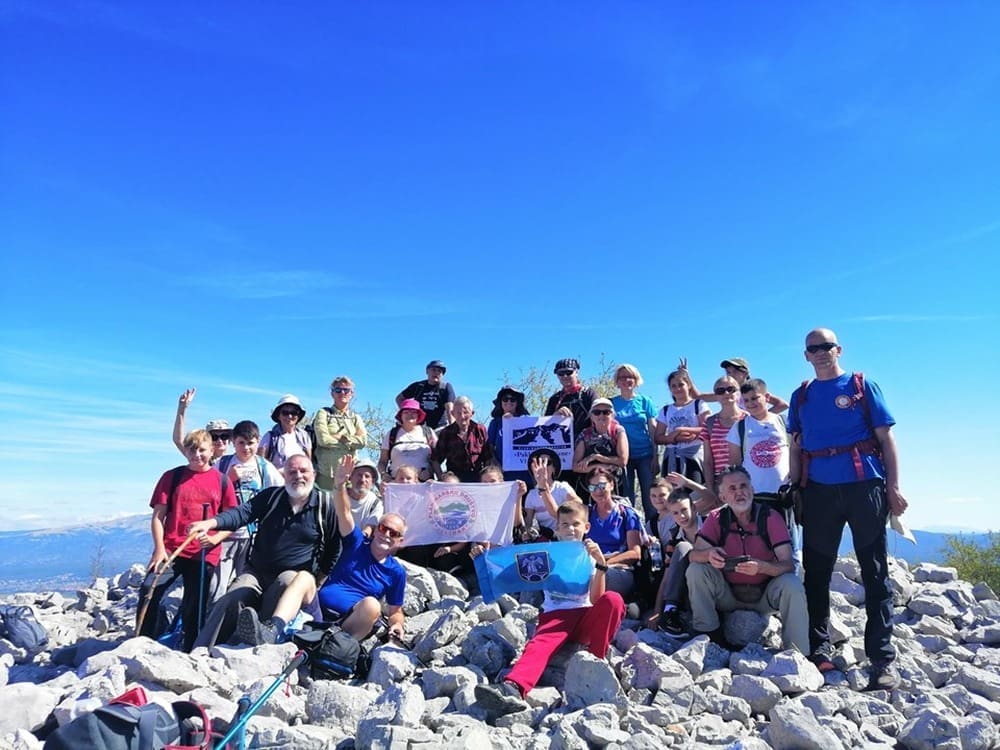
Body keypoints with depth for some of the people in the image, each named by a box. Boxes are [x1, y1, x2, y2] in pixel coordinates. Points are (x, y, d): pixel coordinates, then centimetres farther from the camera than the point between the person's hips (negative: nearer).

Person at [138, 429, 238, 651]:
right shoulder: (172, 477, 6)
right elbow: (158, 516, 3)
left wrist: (214, 539, -11)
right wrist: (159, 548, -8)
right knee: (149, 591, -19)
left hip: (205, 554, 0)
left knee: (194, 608, 6)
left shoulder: (221, 481, 6)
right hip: (170, 550, 0)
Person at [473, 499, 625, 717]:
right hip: (555, 615, 0)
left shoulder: (591, 556, 12)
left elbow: (596, 599, -3)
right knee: (540, 643, -34)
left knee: (613, 599, -30)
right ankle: (513, 689, -60)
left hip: (586, 616, 0)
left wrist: (601, 564, -17)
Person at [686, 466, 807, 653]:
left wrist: (760, 567, -42)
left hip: (765, 594, -1)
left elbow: (788, 564, -21)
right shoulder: (717, 518, -8)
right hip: (729, 594, 2)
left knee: (792, 585, -30)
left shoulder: (770, 518, -14)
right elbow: (694, 555, -15)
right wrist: (709, 555, -39)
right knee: (695, 570, -20)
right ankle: (712, 637, -7)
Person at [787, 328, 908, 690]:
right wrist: (793, 490, 10)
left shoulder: (861, 385, 4)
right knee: (817, 572, 7)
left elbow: (886, 437, 1)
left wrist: (894, 487, -6)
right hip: (819, 491, 3)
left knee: (874, 573, 1)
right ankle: (820, 648, 18)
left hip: (864, 486, -3)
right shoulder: (801, 396, 13)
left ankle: (882, 659, 7)